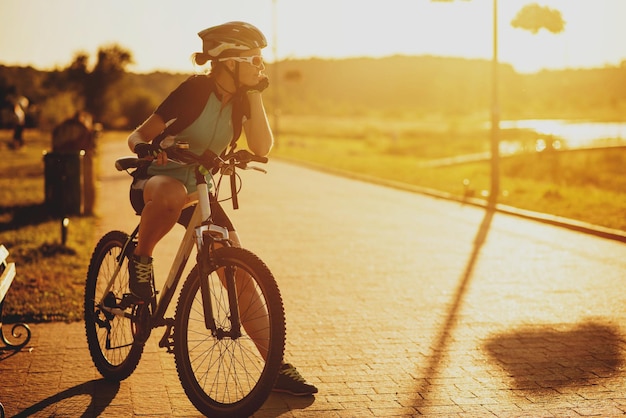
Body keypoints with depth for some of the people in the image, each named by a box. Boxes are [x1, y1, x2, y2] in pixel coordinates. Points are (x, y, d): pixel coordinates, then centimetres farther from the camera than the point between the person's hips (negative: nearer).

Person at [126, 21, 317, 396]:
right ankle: (141, 257, -15)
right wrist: (145, 148, -40)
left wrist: (255, 95, -16)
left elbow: (262, 148, -14)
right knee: (173, 193, -44)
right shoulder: (196, 90, -18)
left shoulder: (240, 99, -1)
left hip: (199, 190, 5)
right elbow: (137, 135, -16)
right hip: (154, 182, -5)